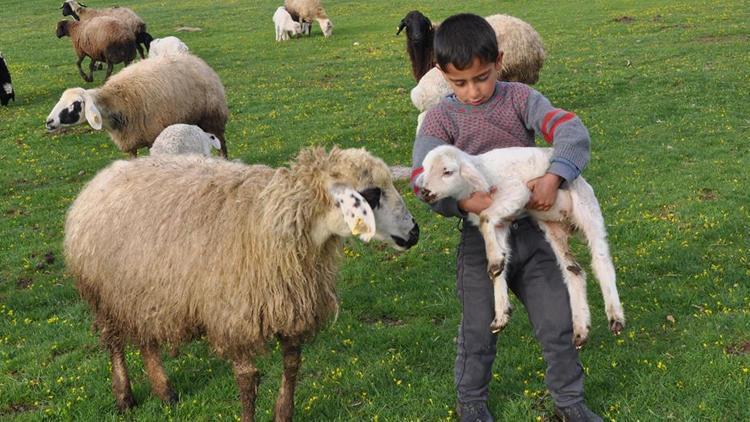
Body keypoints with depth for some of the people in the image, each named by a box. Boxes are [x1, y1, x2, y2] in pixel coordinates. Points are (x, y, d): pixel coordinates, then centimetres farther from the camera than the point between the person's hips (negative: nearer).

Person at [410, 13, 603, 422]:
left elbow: (571, 130, -15)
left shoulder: (520, 98, -4)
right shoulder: (441, 118, -6)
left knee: (557, 322, 8)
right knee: (479, 329, 11)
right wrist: (465, 201, -32)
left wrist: (553, 177, -32)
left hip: (531, 230, 2)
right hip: (481, 237, -1)